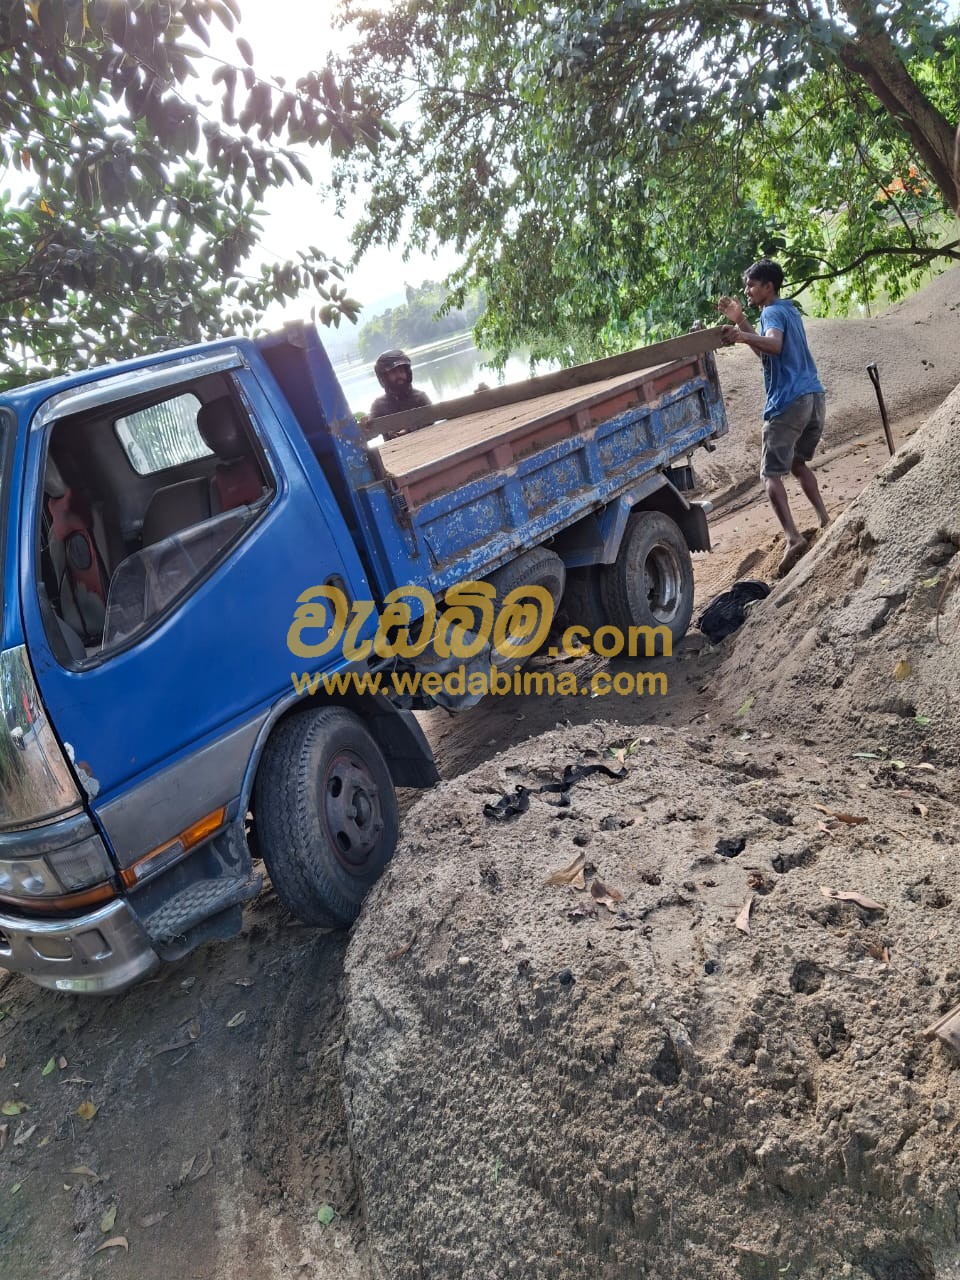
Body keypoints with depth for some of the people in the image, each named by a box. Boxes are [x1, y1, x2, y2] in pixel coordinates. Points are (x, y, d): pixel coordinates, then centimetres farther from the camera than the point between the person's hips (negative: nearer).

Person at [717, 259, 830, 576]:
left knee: (771, 473, -6)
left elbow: (774, 345, -28)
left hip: (788, 402, -9)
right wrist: (740, 321, 20)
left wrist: (743, 336, -45)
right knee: (797, 463, 23)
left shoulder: (772, 312, -6)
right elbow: (764, 350, 27)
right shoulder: (789, 309, 22)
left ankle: (793, 538, -20)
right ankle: (825, 522, 17)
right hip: (813, 395, 9)